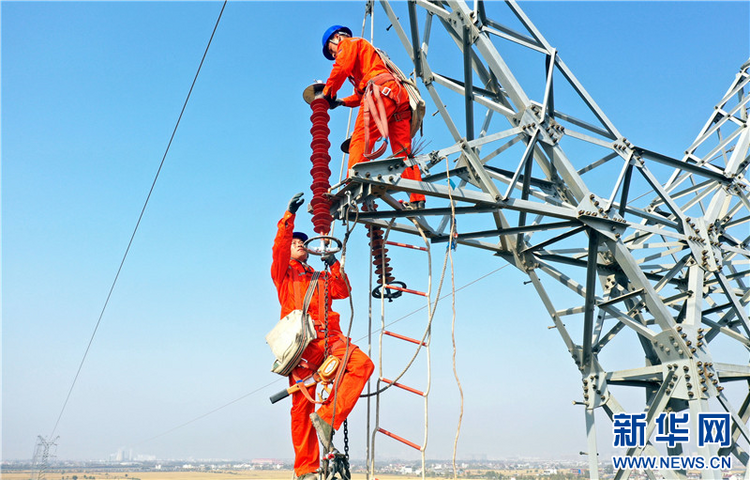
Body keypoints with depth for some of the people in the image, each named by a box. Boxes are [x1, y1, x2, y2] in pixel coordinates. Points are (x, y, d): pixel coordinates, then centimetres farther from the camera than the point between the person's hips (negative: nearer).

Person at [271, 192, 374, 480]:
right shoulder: (284, 273, 20)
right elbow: (279, 247, 3)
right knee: (301, 405, -7)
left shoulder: (321, 279, 32)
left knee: (362, 364, -26)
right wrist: (290, 215, -4)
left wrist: (334, 265, 9)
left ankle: (327, 417, -24)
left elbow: (343, 292, 18)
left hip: (328, 338, 3)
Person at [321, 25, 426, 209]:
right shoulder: (367, 51, 42)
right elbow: (363, 93, 37)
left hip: (381, 90, -8)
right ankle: (417, 200, -9)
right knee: (403, 151, 0)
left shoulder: (349, 43, 17)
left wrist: (328, 93, 9)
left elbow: (342, 68, -2)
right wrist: (343, 101, 28)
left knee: (360, 140, -17)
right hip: (400, 96, 8)